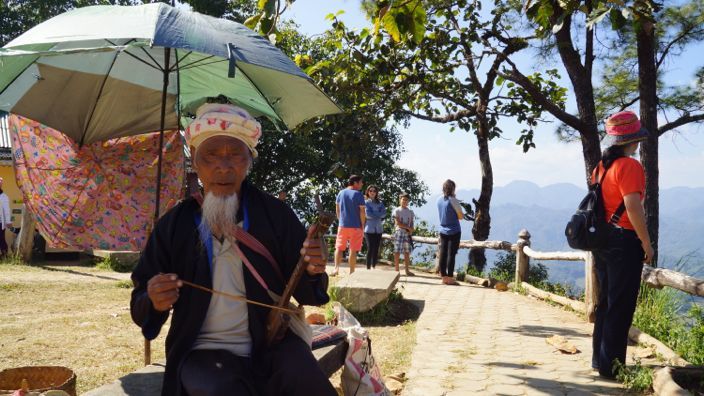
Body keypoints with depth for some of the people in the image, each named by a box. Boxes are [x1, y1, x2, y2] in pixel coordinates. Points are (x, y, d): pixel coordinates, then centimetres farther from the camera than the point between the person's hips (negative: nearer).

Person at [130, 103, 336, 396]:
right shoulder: (172, 225, 1)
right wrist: (155, 302, -17)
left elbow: (305, 295, 3)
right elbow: (140, 310, 7)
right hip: (204, 351, 0)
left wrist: (312, 273, -20)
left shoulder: (275, 213, 0)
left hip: (272, 342, 1)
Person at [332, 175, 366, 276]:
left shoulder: (341, 193, 7)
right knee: (353, 249, 3)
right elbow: (362, 212, -11)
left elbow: (337, 210, 12)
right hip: (355, 226, -4)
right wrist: (362, 226, -3)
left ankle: (336, 268, -7)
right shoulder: (358, 194, -9)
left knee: (339, 247, 9)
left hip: (342, 225, 4)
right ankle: (351, 271, 8)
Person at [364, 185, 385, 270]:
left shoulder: (380, 203, 13)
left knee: (376, 249, 6)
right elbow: (368, 214, -11)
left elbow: (384, 213, -2)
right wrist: (378, 216, -2)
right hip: (369, 229, -4)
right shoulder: (366, 202, 3)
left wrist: (373, 215, -7)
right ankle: (368, 268, -4)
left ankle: (374, 267, 13)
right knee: (370, 249, -8)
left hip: (378, 229, 4)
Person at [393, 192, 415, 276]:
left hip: (407, 234, 4)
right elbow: (397, 223, -9)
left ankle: (407, 270, 11)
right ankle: (397, 270, 0)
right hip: (399, 232, -4)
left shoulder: (410, 212, 13)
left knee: (407, 252, 5)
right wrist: (408, 227, -11)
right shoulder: (397, 211, -1)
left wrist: (411, 230, -10)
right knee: (397, 252, -4)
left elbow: (411, 223, 10)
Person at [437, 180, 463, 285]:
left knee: (442, 254, 7)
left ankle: (444, 277, 13)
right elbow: (461, 216, -8)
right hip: (454, 232, -6)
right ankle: (450, 278, 1)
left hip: (443, 231, 6)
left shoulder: (439, 200, 5)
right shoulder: (453, 200, -13)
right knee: (451, 254, -2)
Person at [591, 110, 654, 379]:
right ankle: (611, 364, 5)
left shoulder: (601, 166, 11)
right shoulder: (629, 166, -14)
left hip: (601, 239, 9)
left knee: (606, 301, 16)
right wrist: (647, 244, -14)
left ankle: (600, 359, 24)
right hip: (624, 241, -9)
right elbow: (633, 207, -21)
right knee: (621, 306, -1)